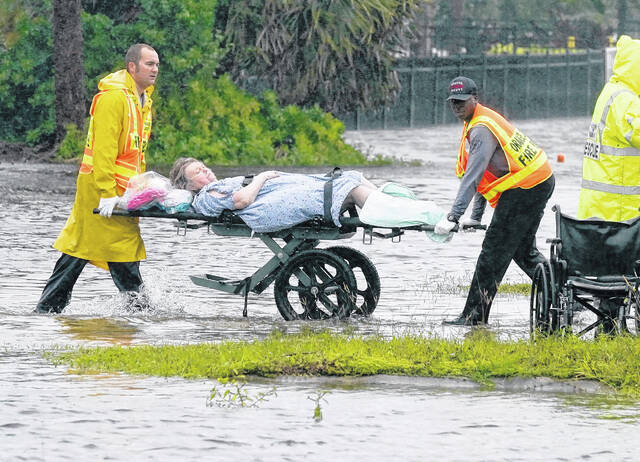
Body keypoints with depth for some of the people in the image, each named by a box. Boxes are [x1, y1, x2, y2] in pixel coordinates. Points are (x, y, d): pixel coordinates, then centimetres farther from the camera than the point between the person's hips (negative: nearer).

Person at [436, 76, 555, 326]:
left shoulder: (482, 130, -18)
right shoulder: (485, 119, 15)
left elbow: (472, 177, -27)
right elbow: (482, 172, 18)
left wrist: (453, 216, -31)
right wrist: (476, 215, 16)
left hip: (525, 189, -10)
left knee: (495, 250, -7)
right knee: (522, 249, 20)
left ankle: (475, 314, -5)